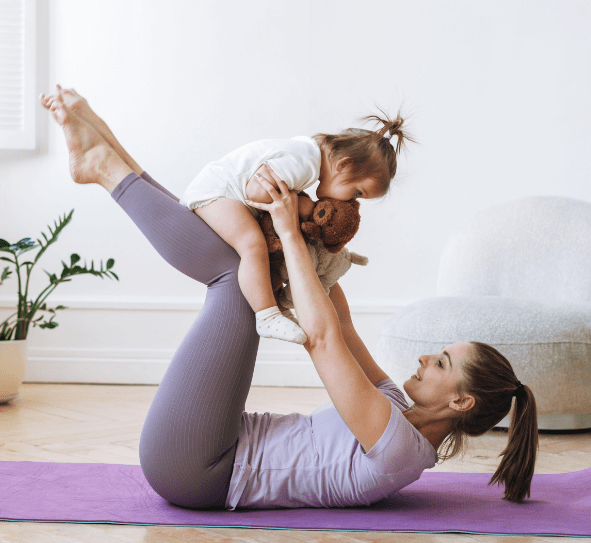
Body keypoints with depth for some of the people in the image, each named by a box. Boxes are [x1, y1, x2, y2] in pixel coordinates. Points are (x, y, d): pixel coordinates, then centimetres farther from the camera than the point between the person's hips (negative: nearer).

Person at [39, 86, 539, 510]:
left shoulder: (399, 447, -21)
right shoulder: (402, 419, 9)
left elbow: (322, 337, -27)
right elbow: (342, 329, 17)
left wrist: (292, 234, -21)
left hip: (188, 465, -9)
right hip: (204, 463, 9)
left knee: (239, 275, -13)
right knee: (237, 274, 10)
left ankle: (108, 167, 0)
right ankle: (108, 158, 10)